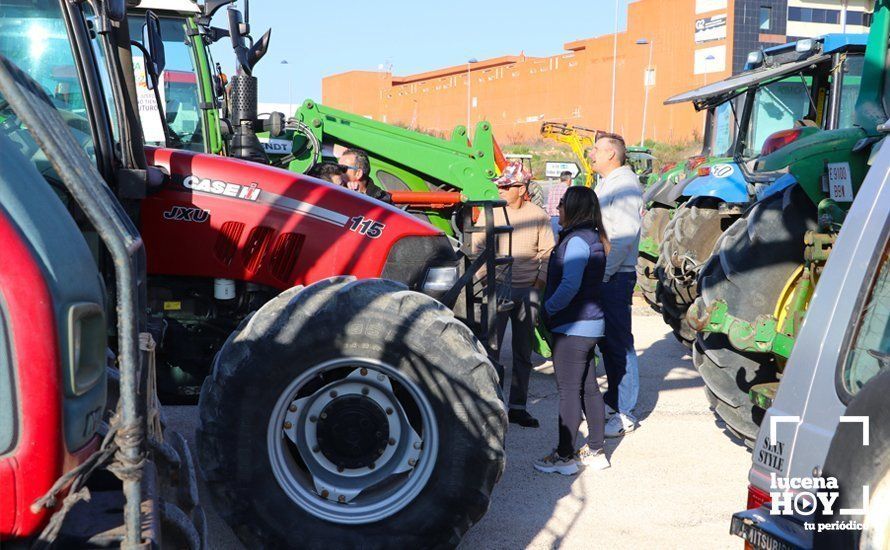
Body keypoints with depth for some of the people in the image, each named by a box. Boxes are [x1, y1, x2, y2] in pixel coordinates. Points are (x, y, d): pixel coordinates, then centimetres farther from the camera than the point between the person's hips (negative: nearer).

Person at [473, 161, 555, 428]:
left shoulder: (538, 216, 4)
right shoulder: (490, 213, 4)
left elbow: (548, 254, 7)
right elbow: (476, 249, 7)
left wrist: (538, 285, -3)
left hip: (527, 291, 1)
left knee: (523, 353, 7)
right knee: (490, 348, -7)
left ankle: (517, 407, 16)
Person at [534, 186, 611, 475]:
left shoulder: (577, 240, -17)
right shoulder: (592, 238, 13)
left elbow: (570, 286, -24)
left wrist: (548, 308, -11)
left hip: (573, 327, -10)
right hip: (590, 325, 10)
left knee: (569, 391, -3)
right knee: (589, 388, 14)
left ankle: (564, 457, 5)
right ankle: (595, 451, 22)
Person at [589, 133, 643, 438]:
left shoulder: (625, 186, -13)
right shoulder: (606, 184, 19)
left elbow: (624, 236, -22)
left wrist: (603, 274, -22)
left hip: (615, 277, -10)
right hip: (602, 276, 10)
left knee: (619, 344, -6)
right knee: (606, 341, 17)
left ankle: (625, 413, -1)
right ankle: (613, 399, 29)